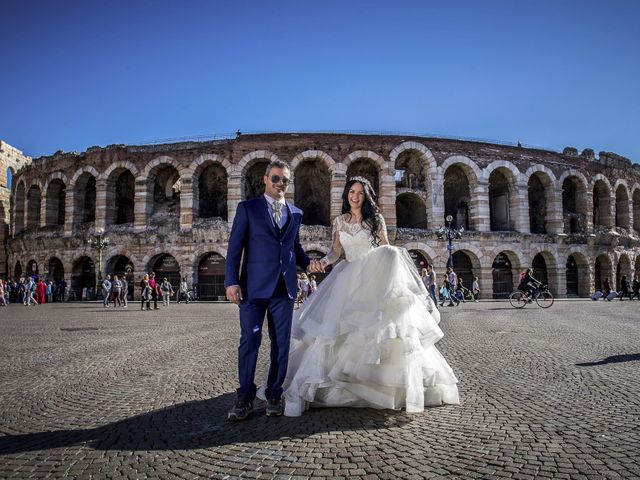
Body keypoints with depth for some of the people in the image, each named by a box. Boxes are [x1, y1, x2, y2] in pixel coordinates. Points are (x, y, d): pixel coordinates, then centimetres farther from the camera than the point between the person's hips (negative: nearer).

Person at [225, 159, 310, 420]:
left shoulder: (296, 213, 14)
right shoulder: (247, 208, 3)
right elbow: (235, 247, -2)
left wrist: (309, 264, 4)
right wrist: (231, 281, -11)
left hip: (284, 287, 4)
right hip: (254, 286, -3)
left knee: (281, 343, 7)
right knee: (249, 340, -1)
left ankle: (274, 395, 19)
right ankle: (245, 398, 11)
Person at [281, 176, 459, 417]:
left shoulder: (375, 219, 4)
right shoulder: (339, 221, 11)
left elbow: (386, 248, 7)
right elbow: (335, 251, 8)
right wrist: (323, 261, -11)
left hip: (373, 278, -2)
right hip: (347, 278, 2)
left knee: (377, 325, -11)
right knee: (334, 324, -6)